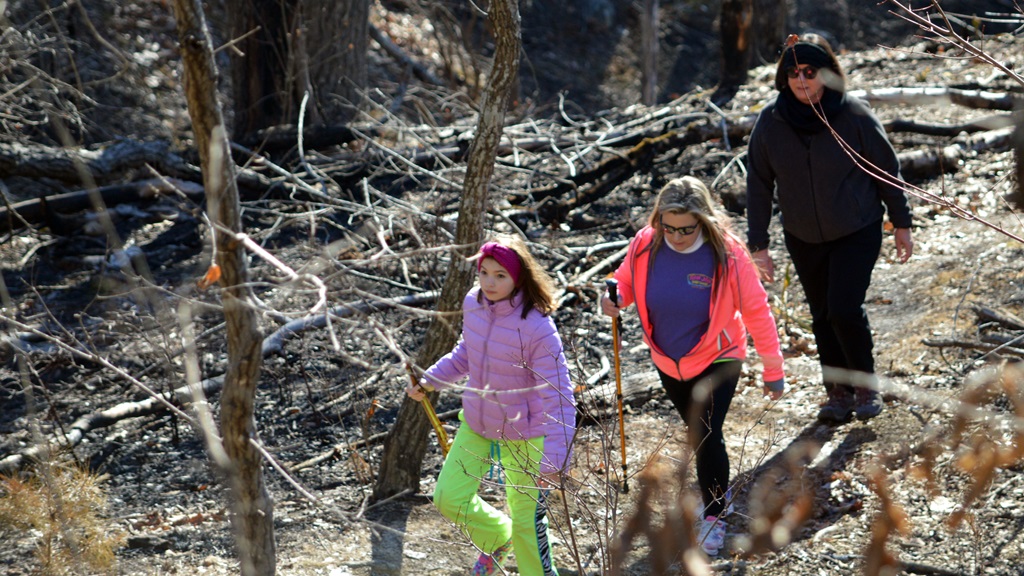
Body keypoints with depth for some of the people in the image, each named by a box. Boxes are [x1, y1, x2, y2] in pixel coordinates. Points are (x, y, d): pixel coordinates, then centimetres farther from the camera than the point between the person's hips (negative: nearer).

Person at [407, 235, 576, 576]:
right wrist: (428, 382, 10)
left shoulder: (537, 328, -28)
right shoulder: (473, 303, -9)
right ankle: (497, 539, 43)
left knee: (527, 520, 5)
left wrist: (555, 460, -29)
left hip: (524, 435, -6)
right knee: (448, 498, 13)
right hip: (476, 423, 6)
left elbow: (559, 397, -25)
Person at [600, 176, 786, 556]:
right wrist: (613, 301, -24)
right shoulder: (645, 246, -16)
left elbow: (757, 312, -16)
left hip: (717, 360, -4)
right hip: (668, 363, 4)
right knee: (698, 433, 20)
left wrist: (773, 370, -11)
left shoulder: (727, 254, -24)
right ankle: (718, 491, 44)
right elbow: (626, 284, 2)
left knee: (706, 434, -13)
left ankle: (714, 515, 7)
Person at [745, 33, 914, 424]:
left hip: (857, 233, -3)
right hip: (803, 240, 3)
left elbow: (887, 169, -4)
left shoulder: (854, 116, -16)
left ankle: (866, 385, 10)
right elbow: (758, 185, -1)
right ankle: (838, 393, 26)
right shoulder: (770, 122, -10)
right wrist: (758, 245, -1)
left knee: (845, 310, -14)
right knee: (822, 317, 9)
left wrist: (901, 224, 3)